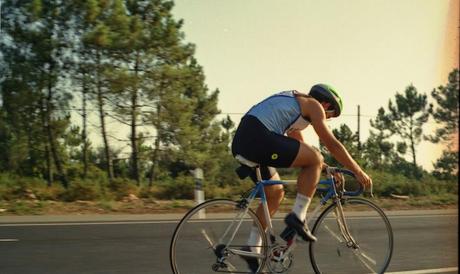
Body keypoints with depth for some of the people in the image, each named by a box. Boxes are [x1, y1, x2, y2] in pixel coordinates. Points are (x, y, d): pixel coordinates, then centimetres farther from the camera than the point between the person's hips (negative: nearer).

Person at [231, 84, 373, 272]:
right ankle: (297, 218, -2)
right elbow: (332, 144, 3)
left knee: (275, 194, 21)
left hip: (241, 141, 10)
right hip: (258, 137, -10)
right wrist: (358, 172, 9)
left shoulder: (295, 102, 33)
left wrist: (323, 167, 41)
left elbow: (300, 149, 40)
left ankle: (252, 247, 19)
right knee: (315, 159, -3)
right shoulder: (314, 105, 6)